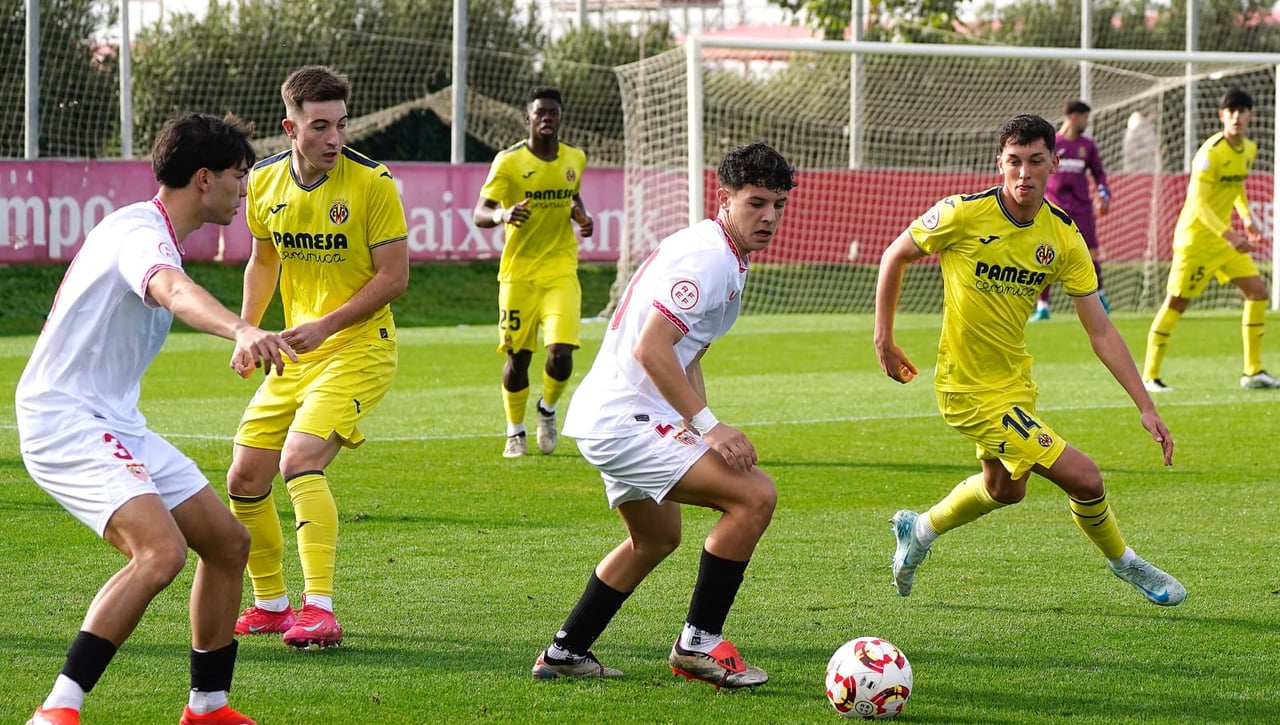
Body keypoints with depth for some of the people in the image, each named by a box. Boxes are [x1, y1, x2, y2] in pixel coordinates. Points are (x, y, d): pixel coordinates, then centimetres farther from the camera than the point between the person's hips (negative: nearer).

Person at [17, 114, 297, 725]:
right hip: (63, 419, -11)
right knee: (161, 550, -28)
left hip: (113, 422, 11)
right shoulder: (139, 232, -19)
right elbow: (174, 291, -42)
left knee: (228, 543, 11)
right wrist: (242, 331, -61)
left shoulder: (148, 231, 15)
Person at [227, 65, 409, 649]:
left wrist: (325, 326, -20)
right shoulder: (265, 182, 3)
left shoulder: (372, 183, -14)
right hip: (294, 356, 7)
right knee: (244, 479, 6)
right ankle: (271, 605, 26)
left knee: (299, 460, -26)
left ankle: (320, 610, -29)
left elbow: (394, 276, -13)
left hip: (358, 347, -7)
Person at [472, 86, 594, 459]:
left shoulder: (575, 159, 6)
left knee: (561, 351, -13)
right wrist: (502, 215, -35)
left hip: (561, 270, 2)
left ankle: (548, 410, 17)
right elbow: (479, 213, -12)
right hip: (518, 271, -2)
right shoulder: (508, 161, -7)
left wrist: (582, 217, 5)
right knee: (518, 356, 3)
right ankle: (515, 432, 24)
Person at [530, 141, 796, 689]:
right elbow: (651, 349, -26)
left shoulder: (726, 259, 16)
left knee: (656, 538, 31)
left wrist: (709, 431, 13)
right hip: (625, 419, -12)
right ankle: (699, 643, -10)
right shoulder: (707, 258, -18)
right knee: (755, 495, -19)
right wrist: (709, 426, -26)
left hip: (606, 417, 12)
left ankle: (564, 653, 37)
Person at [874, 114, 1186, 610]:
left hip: (1015, 378, 7)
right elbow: (895, 256, -3)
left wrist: (1145, 407, -10)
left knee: (1005, 488, 28)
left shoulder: (1064, 238, -7)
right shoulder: (963, 214, -19)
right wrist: (883, 337, -1)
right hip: (970, 389, -7)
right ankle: (1123, 563, 17)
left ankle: (919, 531, 52)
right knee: (1084, 479, -10)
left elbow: (1101, 332, -5)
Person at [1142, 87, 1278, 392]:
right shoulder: (1211, 152, -21)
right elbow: (1198, 203, -28)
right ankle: (1150, 376, 5)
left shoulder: (1249, 149, 5)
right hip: (1195, 235, -8)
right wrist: (1228, 235, -39)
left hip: (1225, 236, 8)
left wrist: (1246, 216, 15)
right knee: (1176, 302, -4)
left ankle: (1253, 372, 9)